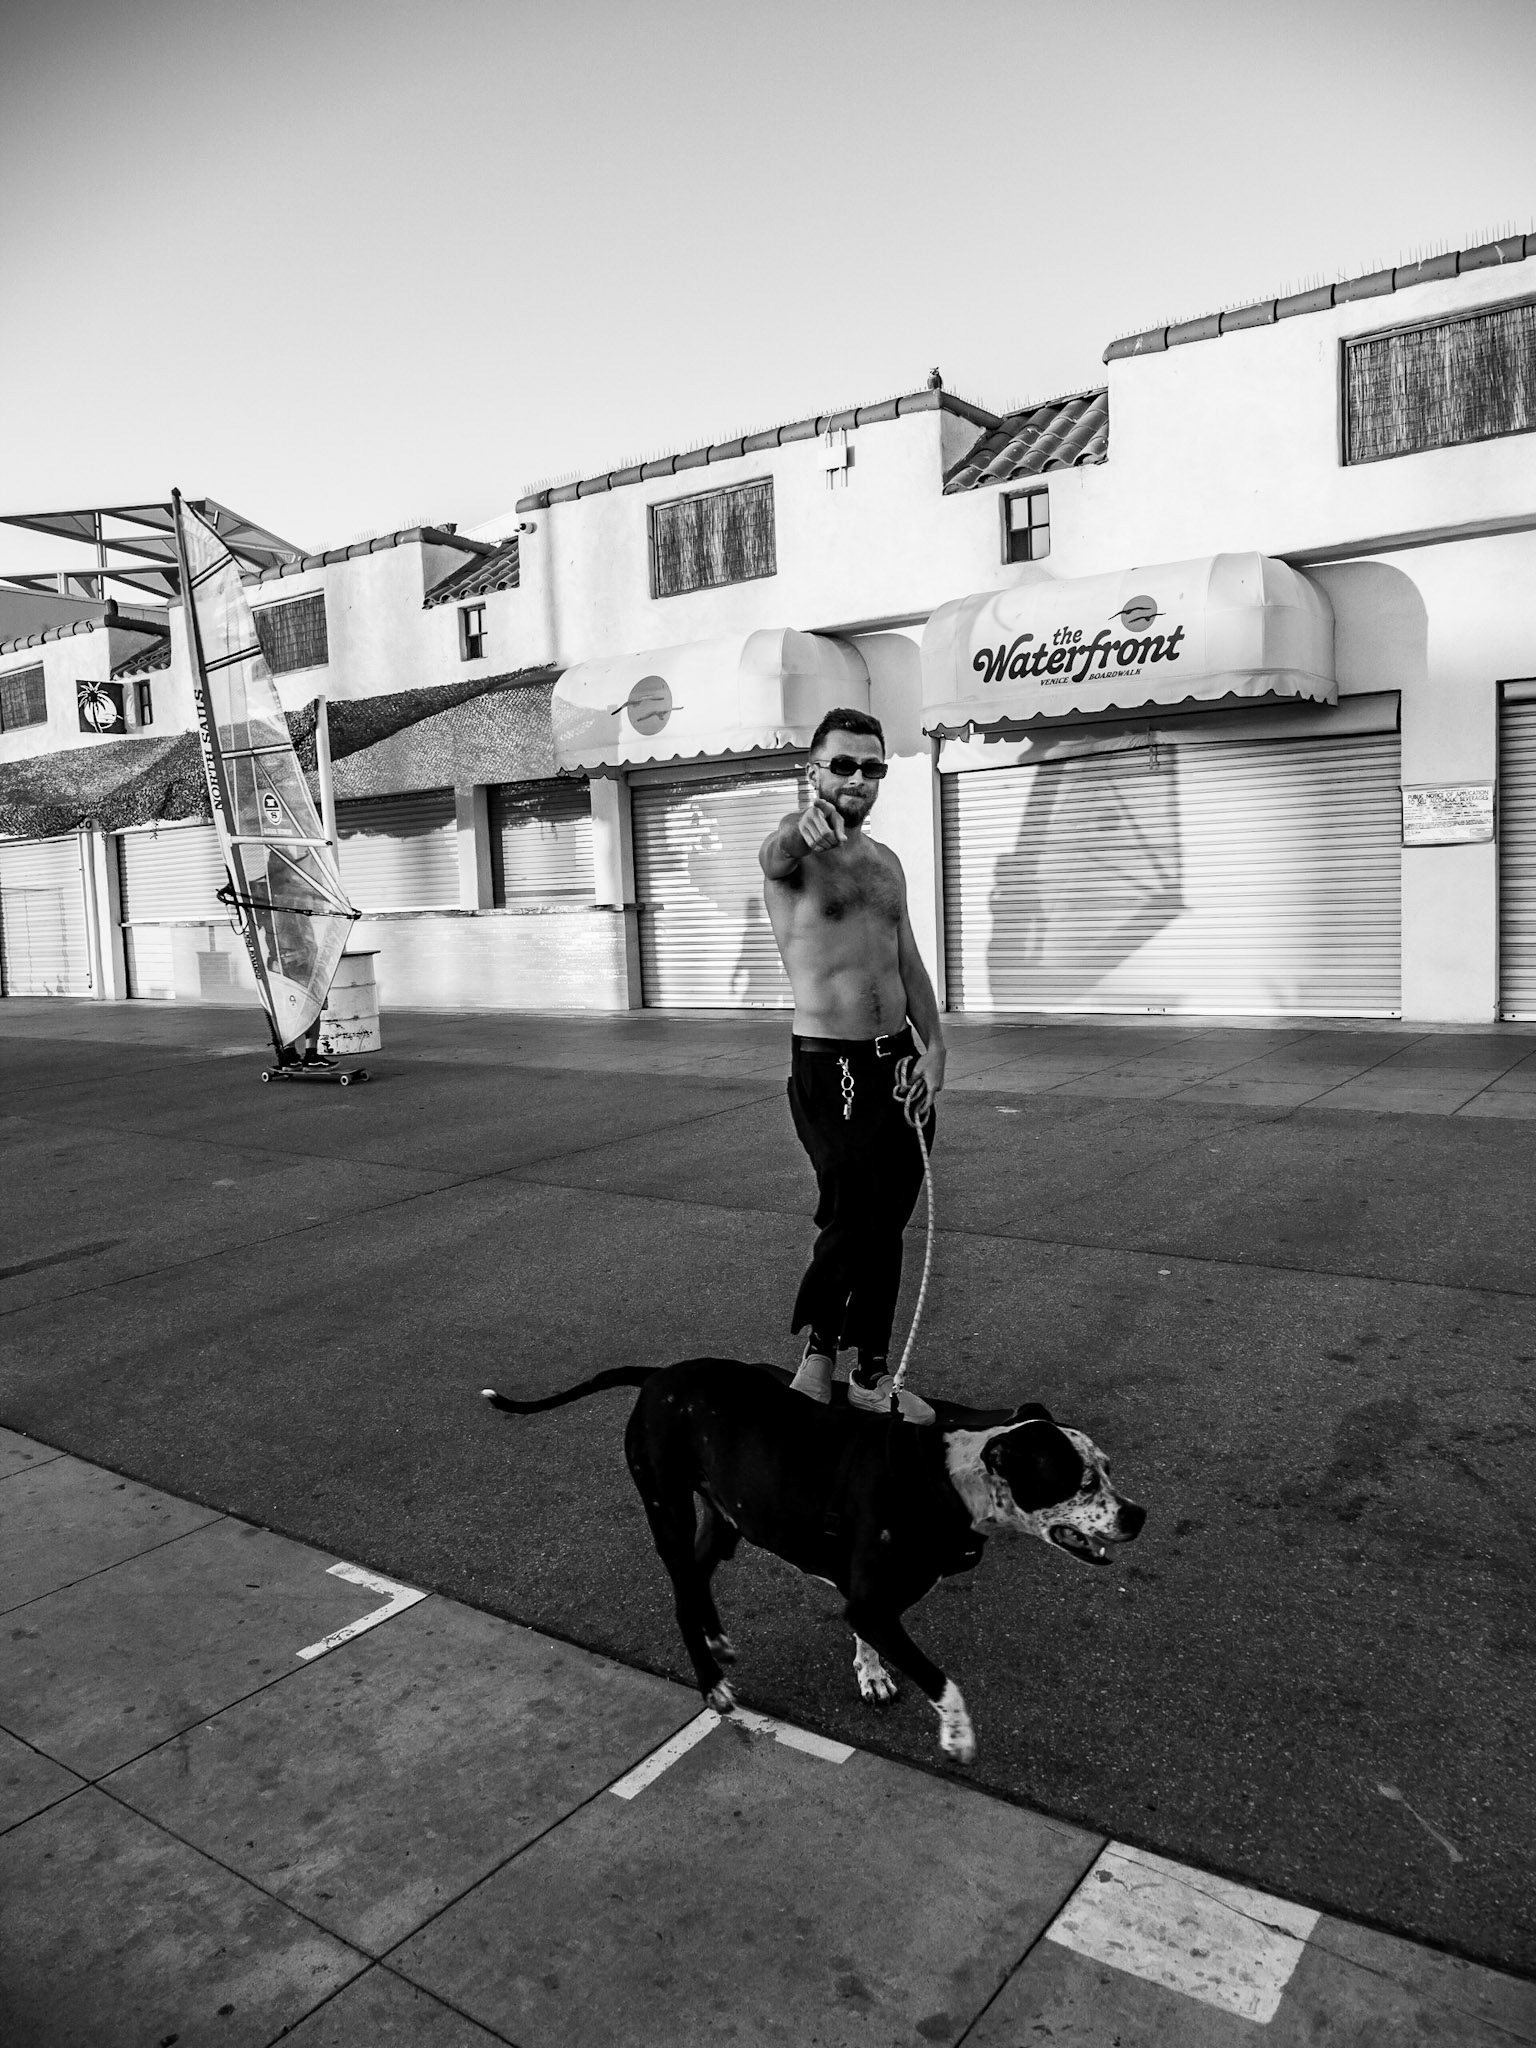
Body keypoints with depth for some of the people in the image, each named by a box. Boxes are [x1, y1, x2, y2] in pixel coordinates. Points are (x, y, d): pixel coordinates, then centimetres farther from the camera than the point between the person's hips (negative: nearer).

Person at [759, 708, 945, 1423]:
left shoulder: (885, 861, 15)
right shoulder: (796, 848, -7)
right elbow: (775, 855, -33)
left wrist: (933, 1044, 5)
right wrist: (802, 827, -57)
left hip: (900, 1061, 7)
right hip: (830, 1068, -6)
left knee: (886, 1227, 11)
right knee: (850, 1221, -10)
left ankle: (872, 1375, 24)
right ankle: (817, 1354, 13)